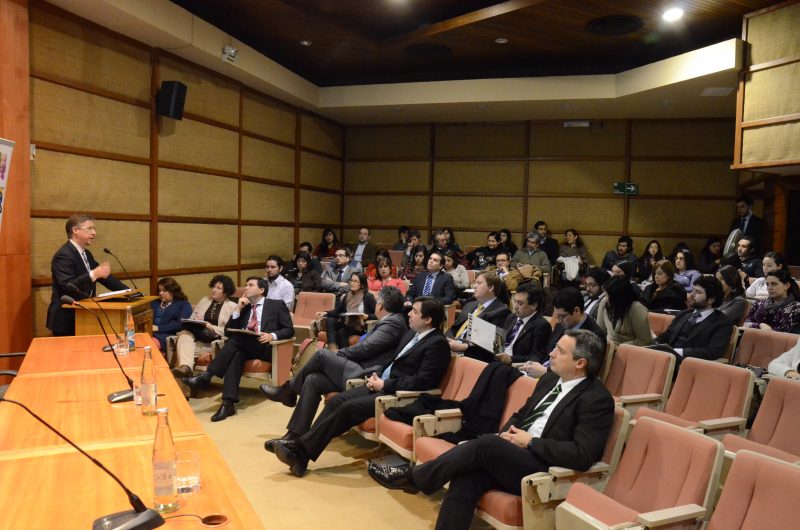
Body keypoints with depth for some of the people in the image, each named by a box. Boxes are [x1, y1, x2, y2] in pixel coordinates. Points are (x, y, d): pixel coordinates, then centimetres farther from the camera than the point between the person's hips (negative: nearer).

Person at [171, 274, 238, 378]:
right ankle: (185, 366, -50)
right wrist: (195, 321, -5)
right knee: (184, 334, -32)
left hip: (214, 340, -4)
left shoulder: (232, 307, 4)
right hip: (197, 333, 4)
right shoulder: (204, 300, 21)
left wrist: (212, 328, -18)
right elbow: (191, 318, 19)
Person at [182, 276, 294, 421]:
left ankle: (204, 378, -31)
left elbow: (289, 330, 3)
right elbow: (228, 332, 14)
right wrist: (238, 309, 4)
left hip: (265, 348, -3)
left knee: (236, 339, -29)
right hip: (243, 348, 4)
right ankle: (228, 403, -41)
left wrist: (272, 335, -17)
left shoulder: (277, 305, 11)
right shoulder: (244, 308, 23)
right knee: (236, 355, -33)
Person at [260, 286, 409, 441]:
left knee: (322, 354, -9)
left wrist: (338, 354, 1)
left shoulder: (393, 322, -10)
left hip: (364, 376, -9)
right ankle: (295, 435, 0)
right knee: (313, 380, -1)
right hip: (361, 372, 9)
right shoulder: (392, 321, 21)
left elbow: (365, 348, -15)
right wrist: (339, 355, 9)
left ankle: (288, 389, 14)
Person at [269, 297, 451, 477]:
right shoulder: (412, 333, 14)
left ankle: (302, 450, -14)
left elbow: (421, 382, -20)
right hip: (384, 384, 9)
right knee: (337, 400, -9)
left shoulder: (438, 343, -13)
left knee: (348, 408, -21)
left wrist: (385, 384, -16)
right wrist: (378, 375, 3)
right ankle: (301, 446, -10)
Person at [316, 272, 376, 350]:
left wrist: (366, 316, -27)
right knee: (329, 320, -22)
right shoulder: (347, 296, 14)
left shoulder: (368, 297, -4)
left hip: (361, 326, -6)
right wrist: (325, 313, -10)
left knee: (342, 331, -32)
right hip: (348, 324, 6)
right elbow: (337, 311, 7)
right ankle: (333, 350, -34)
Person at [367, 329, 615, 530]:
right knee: (464, 480, -22)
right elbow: (520, 414, 23)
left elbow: (583, 455, -19)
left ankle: (413, 477, -11)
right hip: (512, 458, 7)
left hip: (544, 470, -7)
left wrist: (531, 442, -14)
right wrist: (507, 434, 1)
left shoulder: (598, 399, -10)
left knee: (486, 444, -28)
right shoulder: (550, 379, 14)